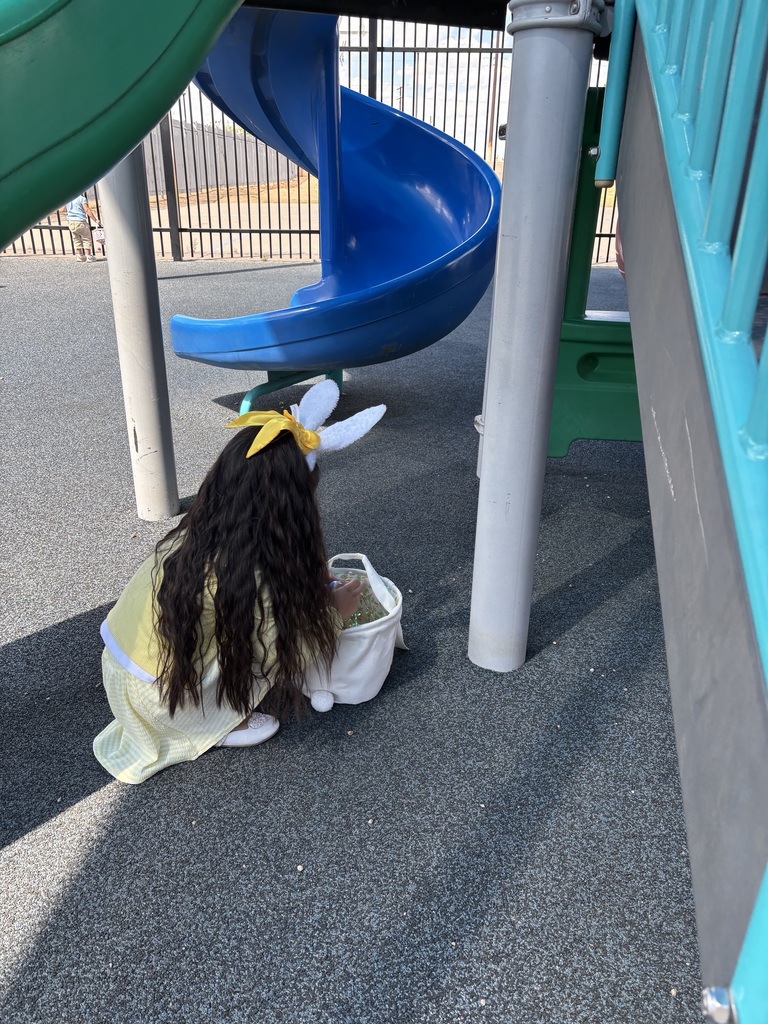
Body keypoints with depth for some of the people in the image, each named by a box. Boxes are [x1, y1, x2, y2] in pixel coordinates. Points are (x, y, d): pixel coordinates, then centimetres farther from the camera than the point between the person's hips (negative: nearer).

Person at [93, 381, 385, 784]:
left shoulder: (199, 535, -10)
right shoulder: (249, 576, -31)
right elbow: (289, 654, -19)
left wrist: (311, 580, 1)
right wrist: (336, 611, -4)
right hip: (161, 699, -7)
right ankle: (225, 724, 4)